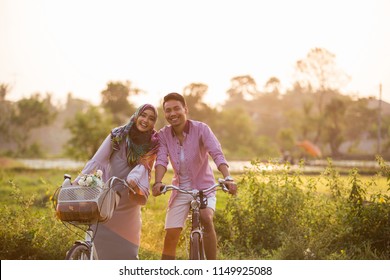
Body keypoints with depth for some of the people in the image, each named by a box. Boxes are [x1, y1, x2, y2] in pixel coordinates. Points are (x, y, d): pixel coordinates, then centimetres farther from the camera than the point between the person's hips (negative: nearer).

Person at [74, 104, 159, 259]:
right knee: (100, 241, -5)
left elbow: (142, 165, -16)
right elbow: (96, 160, -11)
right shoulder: (118, 135, -4)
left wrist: (133, 178, -39)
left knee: (127, 247, 2)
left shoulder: (153, 145, 0)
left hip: (129, 200, 1)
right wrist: (77, 182, -23)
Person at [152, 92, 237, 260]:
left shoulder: (201, 129, -15)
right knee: (171, 235, -1)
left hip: (204, 186, -3)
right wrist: (157, 182, -38)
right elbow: (161, 159, -18)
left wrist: (228, 178, -42)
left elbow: (217, 154, -26)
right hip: (180, 189, 3)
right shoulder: (163, 135, -6)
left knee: (206, 219, -29)